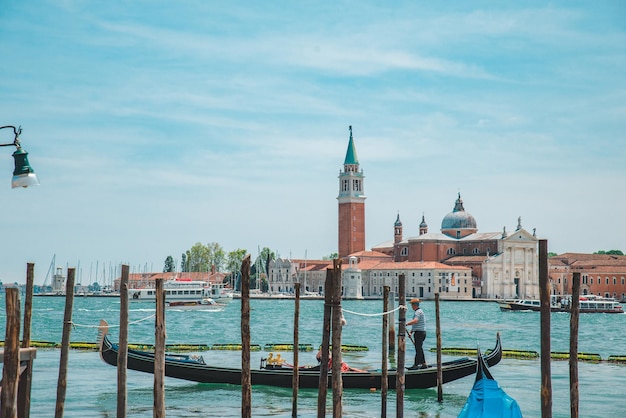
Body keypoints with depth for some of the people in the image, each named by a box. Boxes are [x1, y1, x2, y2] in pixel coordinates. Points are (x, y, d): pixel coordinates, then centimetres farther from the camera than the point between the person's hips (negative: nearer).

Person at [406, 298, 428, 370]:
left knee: (418, 349, -9)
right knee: (419, 349, 14)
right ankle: (424, 364, 19)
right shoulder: (416, 312, 20)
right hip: (418, 332, 10)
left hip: (419, 332, -10)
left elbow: (415, 321, -32)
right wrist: (411, 332, 18)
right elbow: (415, 324, 24)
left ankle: (416, 365, -10)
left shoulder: (418, 312, -14)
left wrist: (406, 324, -34)